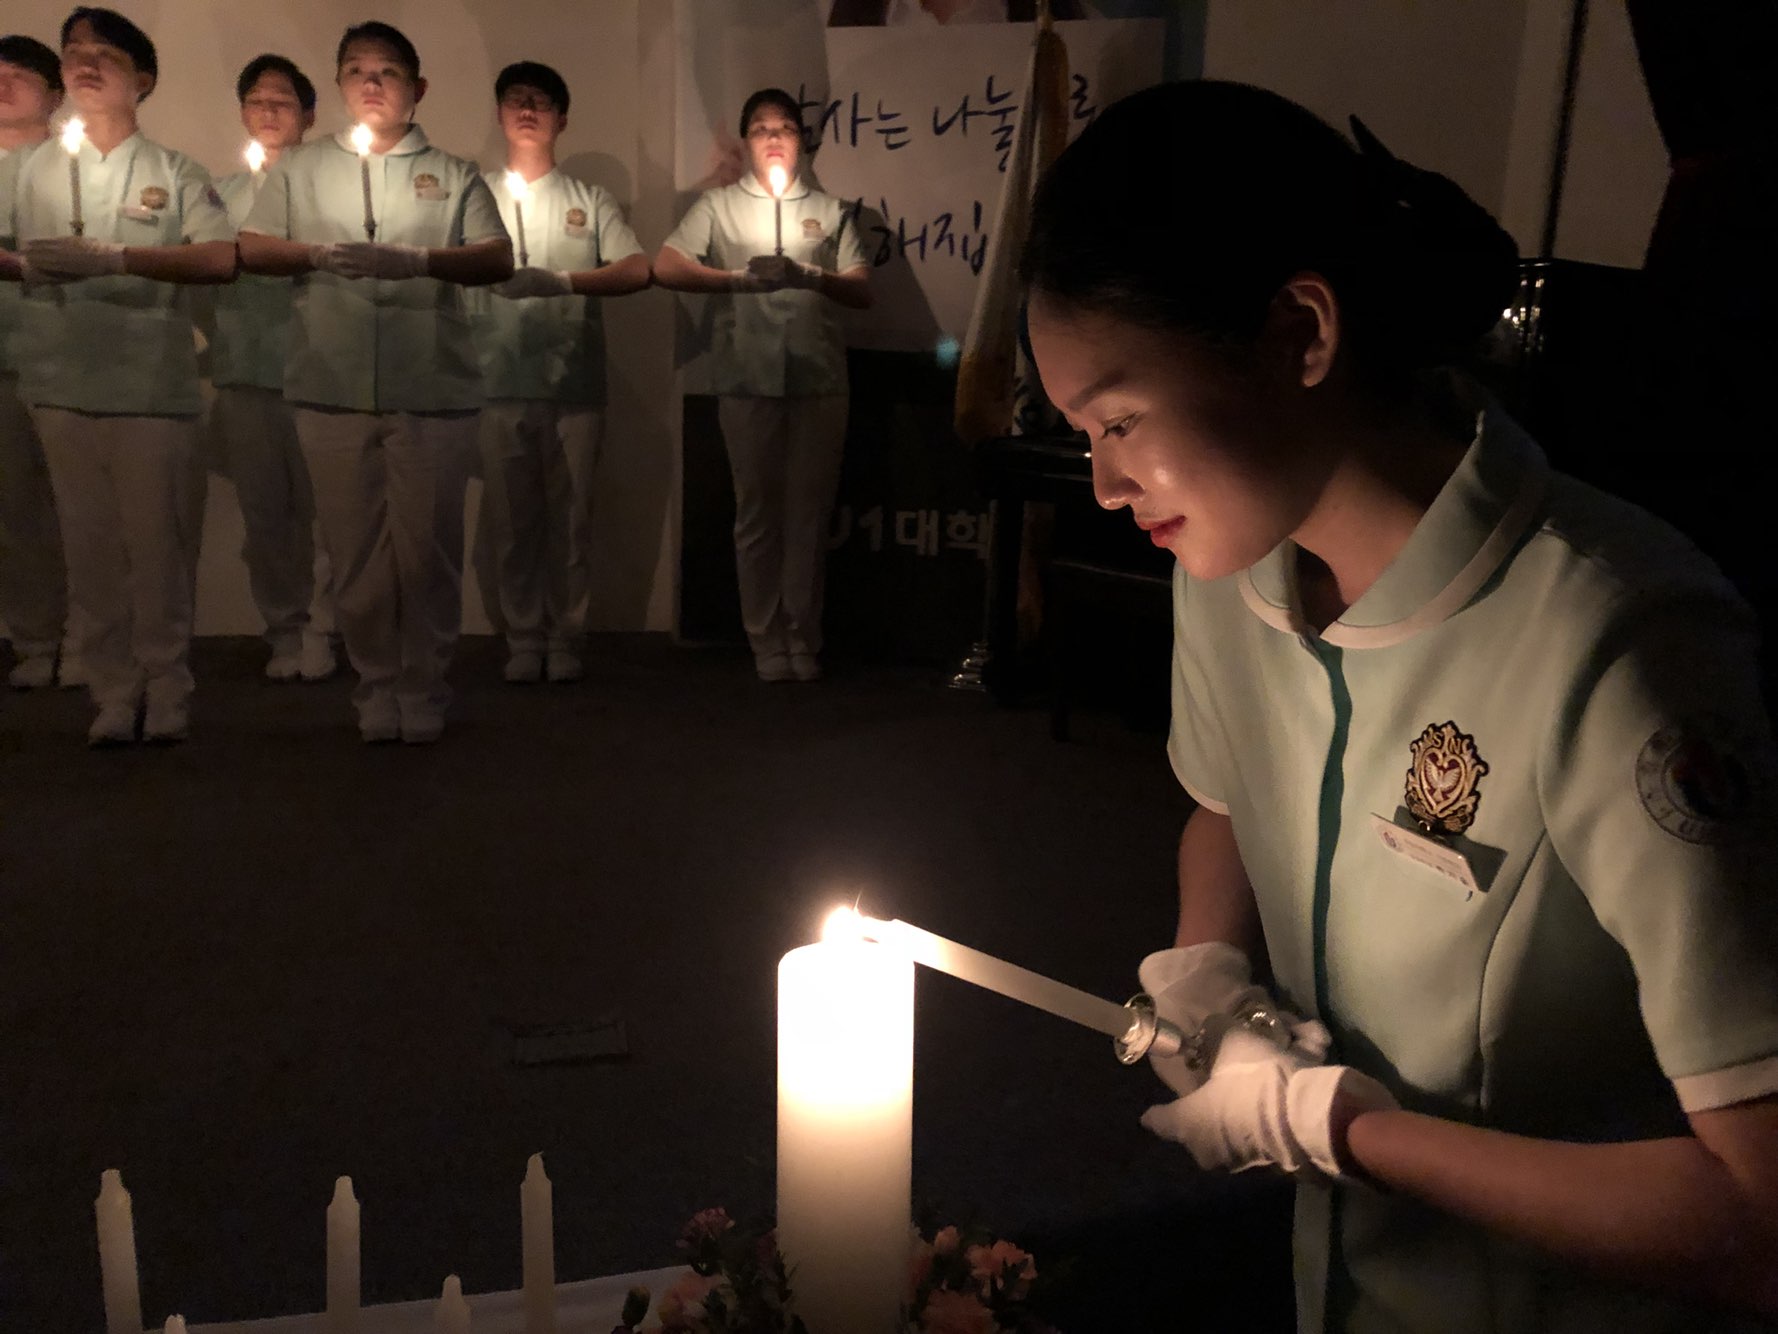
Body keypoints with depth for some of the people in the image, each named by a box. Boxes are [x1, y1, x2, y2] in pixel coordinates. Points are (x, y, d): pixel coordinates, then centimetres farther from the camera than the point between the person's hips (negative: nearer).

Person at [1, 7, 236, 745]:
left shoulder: (173, 172, 5)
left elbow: (222, 260, -10)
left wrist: (110, 257, -18)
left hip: (152, 387, -3)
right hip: (64, 386, 3)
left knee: (159, 545, -1)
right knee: (89, 546, 3)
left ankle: (165, 690, 10)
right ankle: (113, 692, 12)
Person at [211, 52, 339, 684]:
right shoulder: (222, 194, 17)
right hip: (243, 372, 3)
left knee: (318, 510, -4)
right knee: (263, 511, 3)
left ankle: (319, 631, 7)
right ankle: (284, 631, 12)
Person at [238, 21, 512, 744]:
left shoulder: (454, 175, 12)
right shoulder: (301, 169, 16)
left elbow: (499, 259, -1)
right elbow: (250, 250, 10)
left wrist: (417, 261, -16)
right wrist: (319, 256, -8)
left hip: (432, 390, -1)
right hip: (333, 389, 2)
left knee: (427, 547, -1)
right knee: (355, 548, 4)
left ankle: (423, 690, 11)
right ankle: (374, 686, 15)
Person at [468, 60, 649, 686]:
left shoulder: (589, 201, 12)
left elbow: (638, 270, -1)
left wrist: (563, 281, -15)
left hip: (575, 381, 0)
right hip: (501, 381, 1)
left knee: (571, 515, 1)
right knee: (508, 517, 1)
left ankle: (566, 639, 10)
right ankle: (522, 639, 10)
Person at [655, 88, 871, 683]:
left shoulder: (829, 210, 16)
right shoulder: (719, 205, 11)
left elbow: (862, 292, 7)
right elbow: (665, 267, -3)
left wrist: (811, 277, -12)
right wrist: (743, 278, -13)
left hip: (819, 381, 1)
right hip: (748, 382, -1)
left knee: (809, 513, 3)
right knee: (757, 512, 2)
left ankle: (803, 640, 11)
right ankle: (767, 642, 10)